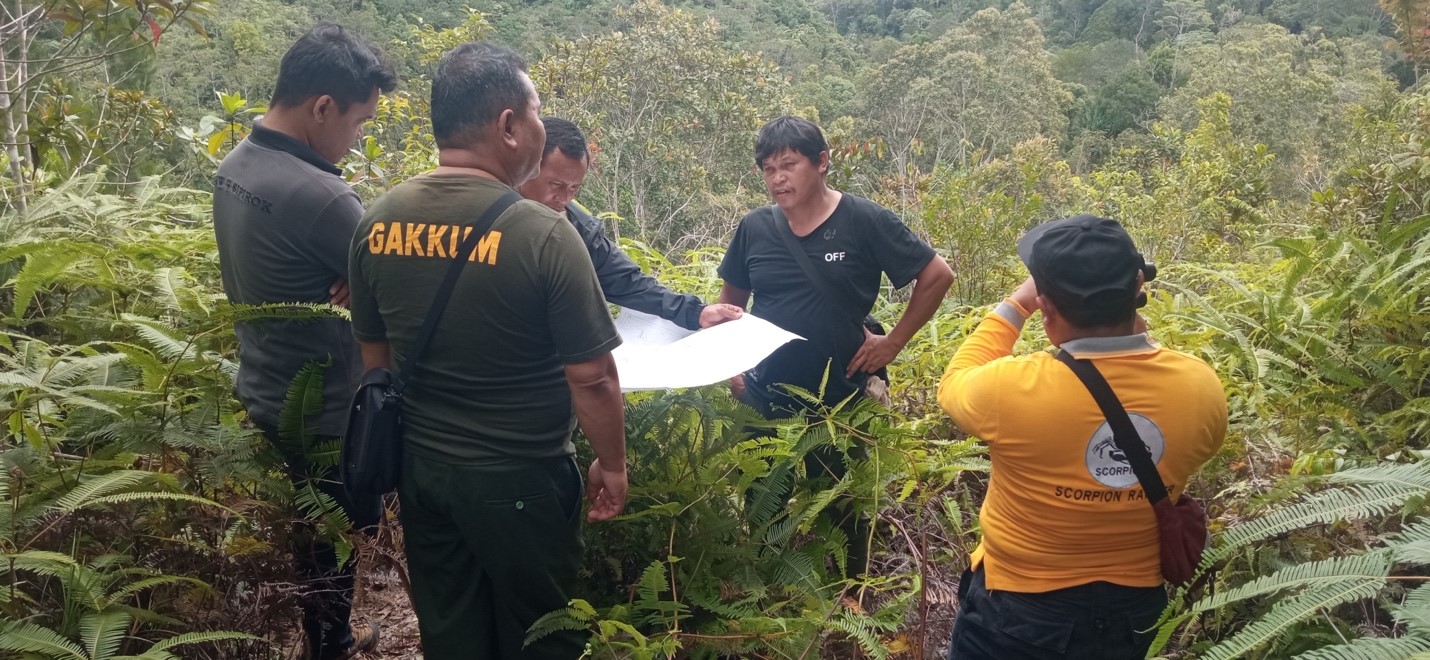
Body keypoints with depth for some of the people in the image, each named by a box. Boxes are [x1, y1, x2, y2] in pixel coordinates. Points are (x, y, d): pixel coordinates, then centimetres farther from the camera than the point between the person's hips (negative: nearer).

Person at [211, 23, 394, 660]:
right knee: (334, 541, 12)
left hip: (262, 393, 9)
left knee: (304, 532, 25)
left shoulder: (233, 165, 0)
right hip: (321, 412, -9)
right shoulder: (318, 195, -30)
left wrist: (345, 283, -10)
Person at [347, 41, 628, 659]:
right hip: (519, 479, -5)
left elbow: (375, 357, 7)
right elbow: (591, 376, -19)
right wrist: (612, 464, -3)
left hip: (418, 468, 5)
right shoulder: (542, 233, -22)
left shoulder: (376, 223, -4)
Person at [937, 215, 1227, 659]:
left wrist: (1014, 306, 1)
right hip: (1133, 610, 4)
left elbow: (953, 386, -5)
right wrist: (1135, 336, 5)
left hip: (1018, 612, -3)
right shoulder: (1201, 387, -18)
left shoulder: (1012, 389, -29)